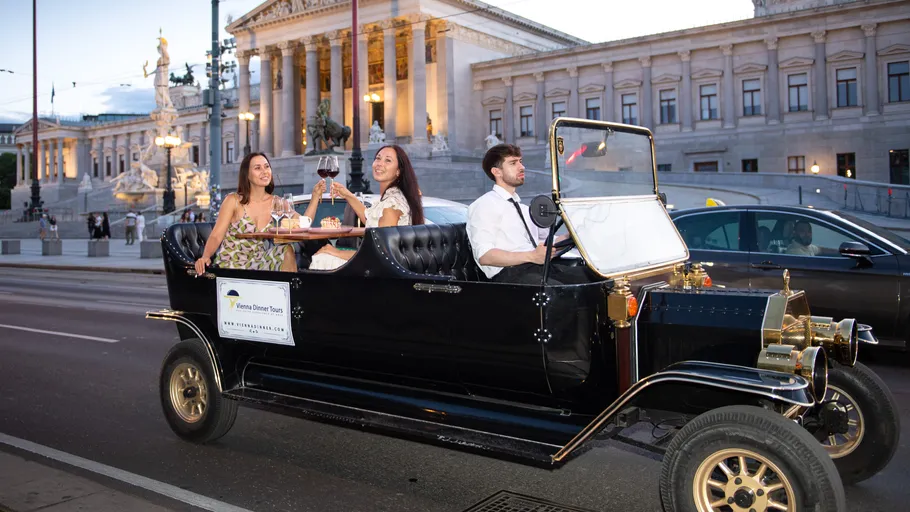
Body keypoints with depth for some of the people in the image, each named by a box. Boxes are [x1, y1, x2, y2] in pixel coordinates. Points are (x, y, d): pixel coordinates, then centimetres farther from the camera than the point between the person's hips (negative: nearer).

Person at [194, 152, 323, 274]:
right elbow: (216, 237, -10)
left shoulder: (276, 203, 2)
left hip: (257, 265, 4)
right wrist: (205, 257, -28)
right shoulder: (233, 201, -7)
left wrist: (315, 196, -14)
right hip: (230, 267, -4)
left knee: (286, 250, -19)